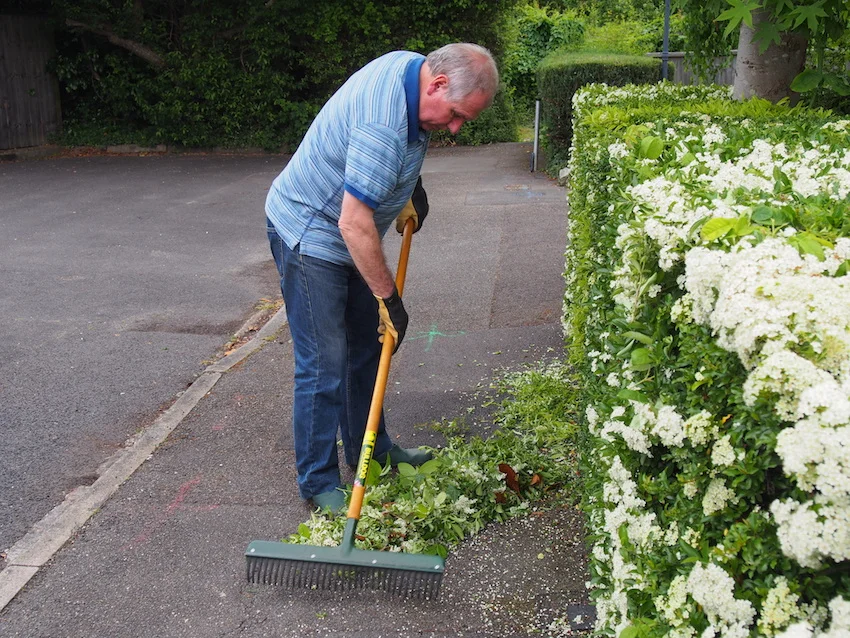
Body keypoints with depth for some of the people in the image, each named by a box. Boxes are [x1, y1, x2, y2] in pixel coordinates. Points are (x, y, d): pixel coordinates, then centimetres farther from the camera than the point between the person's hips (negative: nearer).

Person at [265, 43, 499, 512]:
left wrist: (411, 186, 12)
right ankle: (317, 483, 5)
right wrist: (389, 298, -25)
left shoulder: (410, 65, -3)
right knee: (324, 363, -7)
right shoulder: (383, 122, -33)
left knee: (367, 345, 16)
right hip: (307, 235, -10)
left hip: (344, 238, 10)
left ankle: (370, 450, 31)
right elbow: (354, 222, -33)